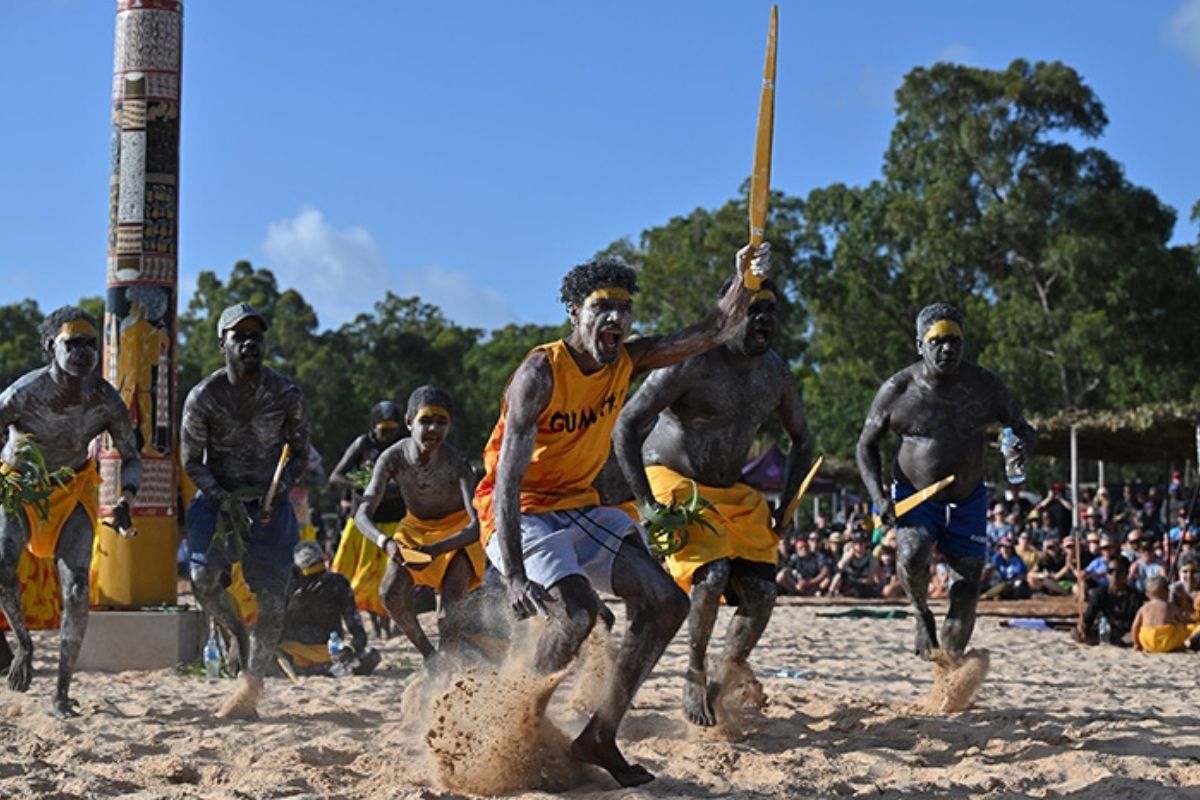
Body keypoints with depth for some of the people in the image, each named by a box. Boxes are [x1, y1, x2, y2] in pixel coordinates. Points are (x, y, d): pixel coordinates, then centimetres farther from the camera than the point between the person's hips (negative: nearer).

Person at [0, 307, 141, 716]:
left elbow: (131, 457, -6)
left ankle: (62, 693, 0)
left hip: (73, 489, 2)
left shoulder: (106, 400, -20)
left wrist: (125, 501, -24)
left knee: (76, 590, -12)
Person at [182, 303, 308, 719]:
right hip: (217, 498, 0)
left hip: (270, 501, 0)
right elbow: (192, 463, -4)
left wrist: (276, 491, -17)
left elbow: (300, 456, 1)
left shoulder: (286, 395, -9)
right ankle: (236, 632, 12)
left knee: (271, 597, -10)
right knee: (204, 578, -21)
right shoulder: (202, 397, -11)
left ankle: (251, 687, 3)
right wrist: (225, 499, -20)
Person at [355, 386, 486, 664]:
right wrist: (385, 543, -48)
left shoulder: (456, 463, -34)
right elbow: (363, 513, -27)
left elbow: (477, 525, -38)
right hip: (416, 527, 3)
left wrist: (435, 550, -52)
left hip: (458, 531, -3)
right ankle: (427, 654, 7)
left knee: (453, 596, -24)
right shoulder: (393, 458, -26)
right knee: (390, 592, -13)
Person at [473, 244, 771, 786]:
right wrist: (514, 574, -37)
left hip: (580, 509, 8)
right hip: (520, 515, -8)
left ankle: (599, 737, 2)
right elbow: (507, 478, -28)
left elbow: (710, 334, 0)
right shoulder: (540, 373, -22)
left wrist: (746, 283, -21)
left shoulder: (626, 362, -1)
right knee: (577, 611, -30)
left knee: (666, 603, -2)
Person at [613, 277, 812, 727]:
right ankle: (694, 676, -3)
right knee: (712, 575, -26)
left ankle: (723, 683, 13)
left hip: (732, 493, 7)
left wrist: (787, 505, 3)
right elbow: (626, 426, -20)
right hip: (671, 482, -6)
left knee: (761, 592, -7)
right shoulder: (691, 365, -19)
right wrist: (647, 504, -26)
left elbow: (801, 441, 17)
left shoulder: (776, 373, 2)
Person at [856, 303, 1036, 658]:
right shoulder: (898, 390, -9)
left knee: (967, 593, 1)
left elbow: (1023, 428, 4)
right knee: (911, 558, -30)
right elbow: (867, 444, 2)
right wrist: (878, 496, -13)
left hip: (968, 500, 2)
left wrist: (1025, 444, -23)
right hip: (915, 496, -2)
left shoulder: (985, 386, -6)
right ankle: (922, 614, 3)